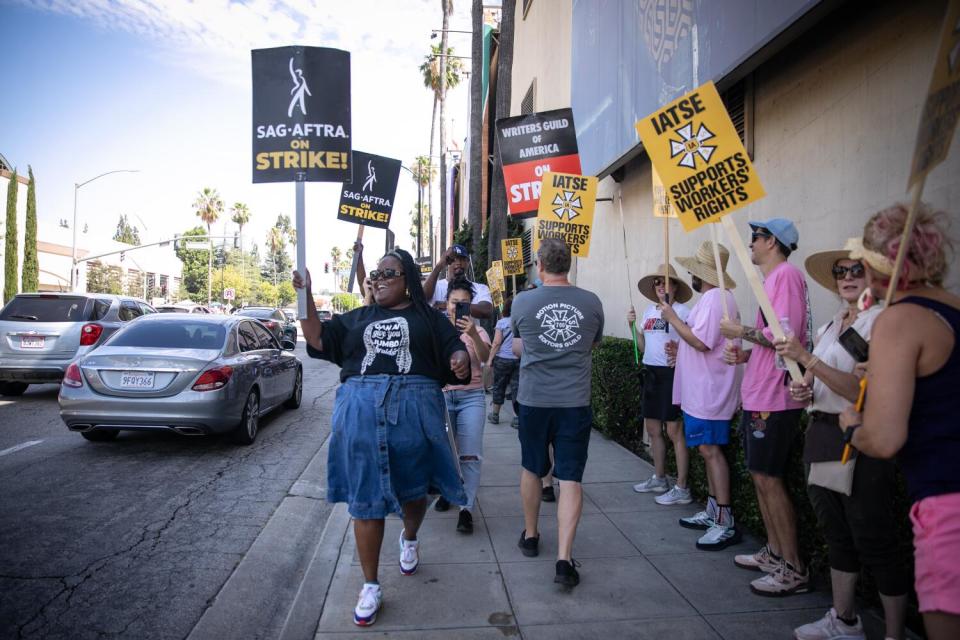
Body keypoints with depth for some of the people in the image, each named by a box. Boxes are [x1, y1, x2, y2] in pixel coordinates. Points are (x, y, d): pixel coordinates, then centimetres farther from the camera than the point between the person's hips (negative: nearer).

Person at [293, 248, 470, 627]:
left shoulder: (427, 317, 12)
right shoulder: (358, 318, 19)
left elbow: (455, 350, 4)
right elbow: (319, 340, 9)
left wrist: (461, 360, -20)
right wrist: (306, 296, -2)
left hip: (413, 407, -1)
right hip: (360, 412, 2)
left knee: (412, 491, 12)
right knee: (365, 500, 4)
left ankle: (410, 538, 47)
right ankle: (371, 586, 18)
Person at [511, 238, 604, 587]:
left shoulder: (523, 302, -5)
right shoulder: (592, 303, -2)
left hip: (534, 399, 0)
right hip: (576, 401, 0)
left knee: (531, 469, 19)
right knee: (570, 478, 3)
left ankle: (530, 536, 35)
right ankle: (564, 558, -2)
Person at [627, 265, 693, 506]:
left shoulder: (682, 311, -9)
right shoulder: (649, 311, 12)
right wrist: (633, 325, 3)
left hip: (671, 373, -8)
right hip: (651, 372, 8)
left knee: (674, 431, -4)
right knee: (652, 429, 15)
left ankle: (681, 489, 6)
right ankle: (659, 479, 31)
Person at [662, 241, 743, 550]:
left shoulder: (713, 298, -17)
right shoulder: (716, 297, 17)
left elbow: (700, 341, -25)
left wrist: (673, 319, -14)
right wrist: (681, 348, 21)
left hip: (708, 393, -11)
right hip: (702, 391, 11)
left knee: (710, 450, -8)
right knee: (709, 450, 15)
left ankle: (725, 523, -2)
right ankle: (712, 512, 24)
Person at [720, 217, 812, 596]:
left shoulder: (786, 274, -13)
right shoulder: (772, 279, 18)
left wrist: (742, 331, -11)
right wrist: (745, 354, 9)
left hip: (774, 398, -10)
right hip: (758, 394, 10)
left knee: (768, 479, -5)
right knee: (759, 476, 16)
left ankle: (793, 570, 6)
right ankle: (774, 553, 27)